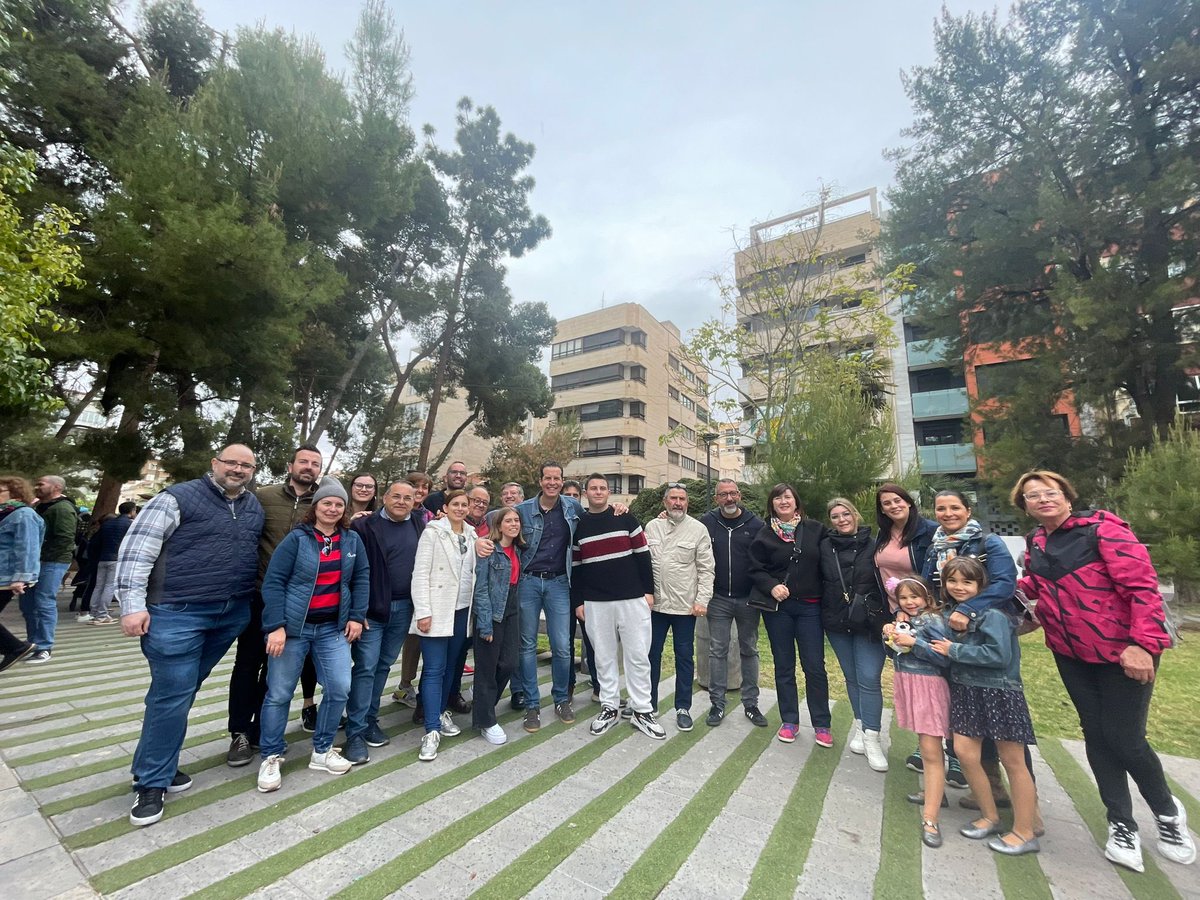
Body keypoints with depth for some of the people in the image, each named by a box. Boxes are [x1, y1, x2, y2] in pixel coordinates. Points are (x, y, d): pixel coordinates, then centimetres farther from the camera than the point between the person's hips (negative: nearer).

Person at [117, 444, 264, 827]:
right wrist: (133, 605, -13)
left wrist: (256, 600, 12)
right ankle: (152, 782, 14)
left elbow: (264, 552, 18)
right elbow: (136, 549, -8)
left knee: (181, 691, 17)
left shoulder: (255, 507, 11)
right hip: (177, 612, -5)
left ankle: (160, 763, 31)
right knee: (172, 695, -2)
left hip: (233, 615, 5)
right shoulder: (180, 498, -6)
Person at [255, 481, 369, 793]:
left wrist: (357, 616, 1)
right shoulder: (296, 538, -9)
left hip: (333, 628, 4)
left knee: (339, 688, 1)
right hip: (293, 627, -3)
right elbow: (273, 582, -11)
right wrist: (276, 626, -16)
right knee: (279, 693, 7)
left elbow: (362, 578, 7)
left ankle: (322, 751, 21)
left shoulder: (352, 540, 3)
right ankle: (271, 758, 27)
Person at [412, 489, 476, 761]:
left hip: (462, 610, 5)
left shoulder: (471, 535, 8)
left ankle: (441, 712, 32)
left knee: (449, 666, 16)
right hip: (437, 610, -5)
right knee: (434, 670, -3)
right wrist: (423, 612, -16)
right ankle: (432, 731, 2)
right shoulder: (433, 532, -8)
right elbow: (420, 573, -11)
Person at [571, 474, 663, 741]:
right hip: (595, 603, 1)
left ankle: (642, 711, 17)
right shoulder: (578, 525, 5)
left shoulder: (626, 518, 2)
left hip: (632, 599, -1)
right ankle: (609, 707, 26)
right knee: (604, 657, 10)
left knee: (638, 656, 4)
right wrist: (577, 602, 4)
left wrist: (649, 590, -1)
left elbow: (643, 555, 2)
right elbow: (575, 566, 7)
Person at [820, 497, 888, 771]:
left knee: (869, 679, -5)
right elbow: (820, 579, 10)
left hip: (868, 623, -2)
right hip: (837, 623, 3)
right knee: (852, 677, 13)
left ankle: (871, 737, 7)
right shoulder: (825, 546, 2)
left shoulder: (873, 545, -4)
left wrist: (884, 618, -9)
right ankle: (860, 725, 28)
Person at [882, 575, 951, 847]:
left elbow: (945, 658, -20)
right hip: (908, 685, 8)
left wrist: (913, 642, -24)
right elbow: (897, 655, 16)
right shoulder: (905, 620, 11)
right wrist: (890, 636, -2)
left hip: (928, 687, -8)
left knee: (931, 752, -7)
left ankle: (930, 819, -5)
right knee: (927, 746, 20)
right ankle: (935, 792, 35)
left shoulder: (933, 620, -12)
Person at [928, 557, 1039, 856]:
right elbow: (944, 653, 13)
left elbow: (999, 655, -25)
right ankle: (990, 817, 26)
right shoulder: (953, 613, 6)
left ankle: (1025, 833, 22)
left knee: (1012, 761, 7)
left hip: (999, 693, -7)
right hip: (965, 691, 7)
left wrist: (953, 650, -18)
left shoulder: (992, 614, -17)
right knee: (964, 752, 5)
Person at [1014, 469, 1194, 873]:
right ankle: (1122, 824, 27)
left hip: (1123, 650, -5)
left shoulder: (1102, 528, -15)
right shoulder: (1035, 543, 4)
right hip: (1072, 654, 5)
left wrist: (1144, 643, -25)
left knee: (1123, 737, 1)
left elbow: (1142, 585, -19)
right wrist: (1016, 588, 0)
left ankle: (1167, 811, 32)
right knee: (1095, 734, 11)